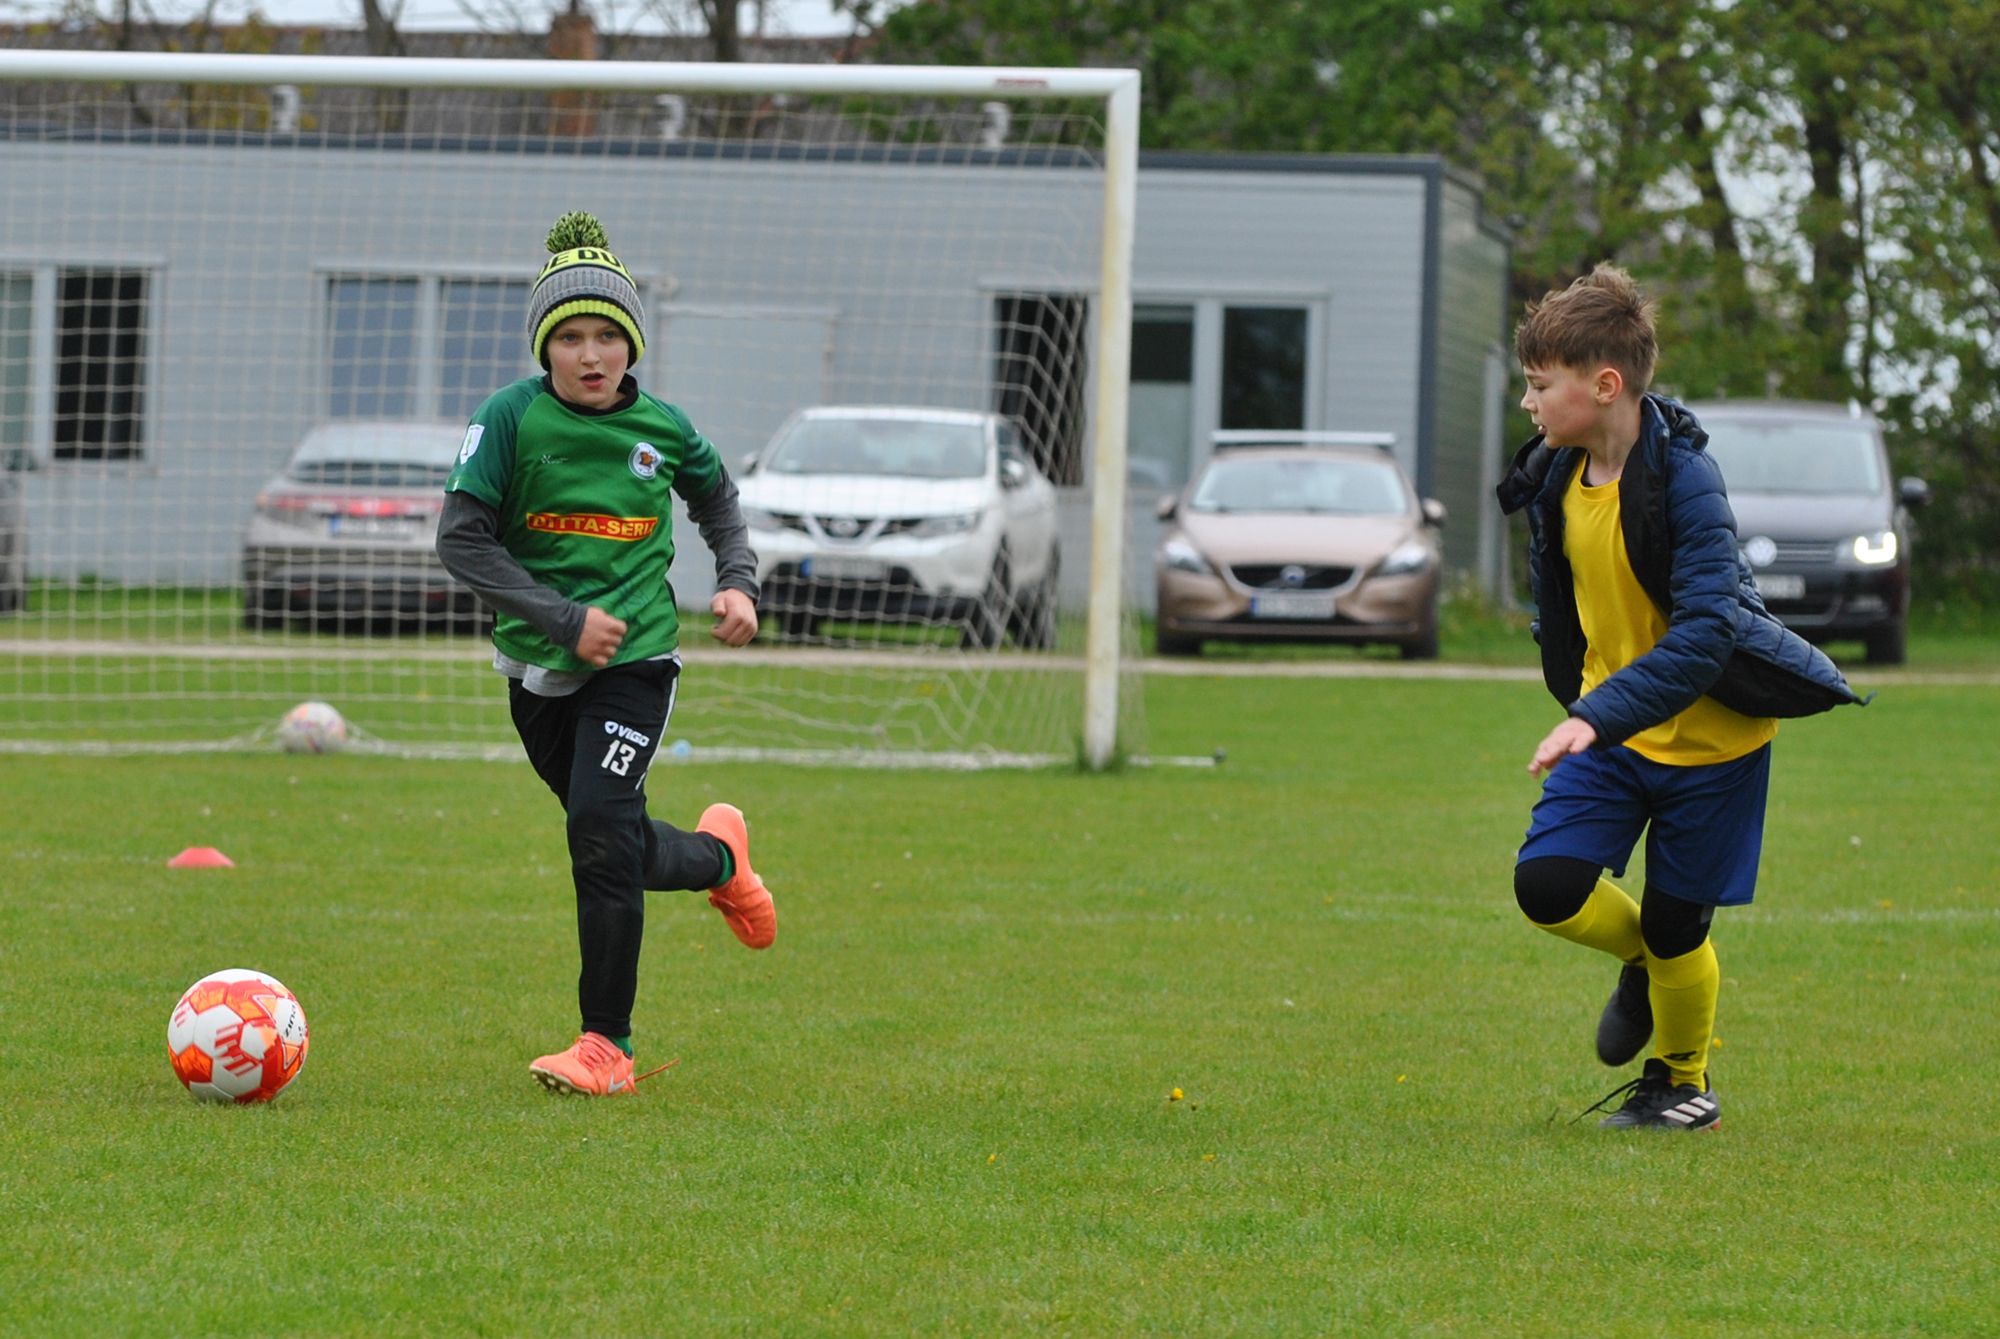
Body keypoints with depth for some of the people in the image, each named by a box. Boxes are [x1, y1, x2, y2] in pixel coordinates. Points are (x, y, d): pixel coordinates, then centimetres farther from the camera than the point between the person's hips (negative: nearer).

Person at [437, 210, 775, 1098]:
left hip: (636, 657, -2)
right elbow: (461, 539, -14)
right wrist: (562, 618, -20)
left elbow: (716, 495, 20)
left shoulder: (660, 427, -2)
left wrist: (737, 581, 4)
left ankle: (608, 1045, -11)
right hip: (539, 664, 2)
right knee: (619, 853, 12)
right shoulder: (511, 417, -9)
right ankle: (718, 856, 47)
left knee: (601, 831, -19)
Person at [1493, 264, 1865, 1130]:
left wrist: (1598, 717, -39)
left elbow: (1706, 633, -32)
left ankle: (1682, 1082, 29)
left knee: (1674, 924, 2)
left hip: (1708, 733, -6)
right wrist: (1577, 707, 22)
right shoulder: (1555, 475, -3)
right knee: (1547, 885, -11)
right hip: (1607, 723, 6)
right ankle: (1645, 961, 22)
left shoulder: (1682, 477, -25)